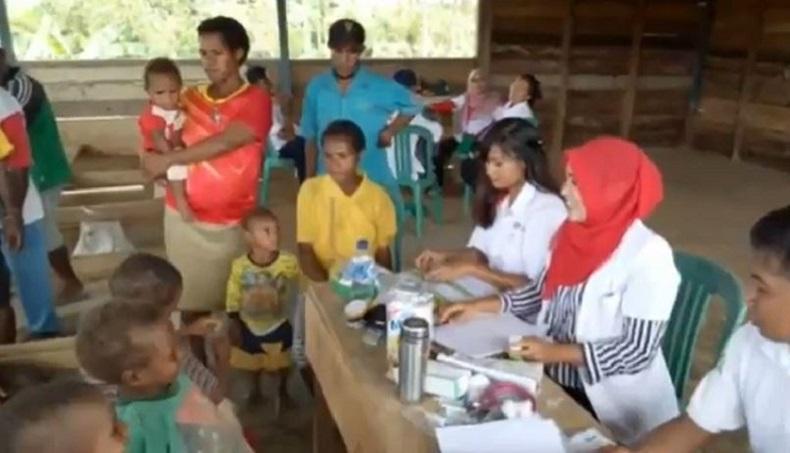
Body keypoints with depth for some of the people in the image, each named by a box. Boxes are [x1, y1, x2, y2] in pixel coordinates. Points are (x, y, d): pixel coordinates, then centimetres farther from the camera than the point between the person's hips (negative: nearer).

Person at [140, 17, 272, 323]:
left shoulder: (256, 101, -5)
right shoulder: (189, 99, 9)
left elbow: (225, 143, -18)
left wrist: (167, 160, -15)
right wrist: (161, 170, -10)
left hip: (232, 223, -3)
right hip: (184, 217, 3)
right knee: (191, 300, 9)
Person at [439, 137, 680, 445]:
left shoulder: (649, 255, -20)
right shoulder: (572, 233, 0)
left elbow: (637, 352, -20)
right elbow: (543, 292, 10)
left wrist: (556, 352, -25)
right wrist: (481, 307, 0)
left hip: (612, 403, -5)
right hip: (553, 380, 6)